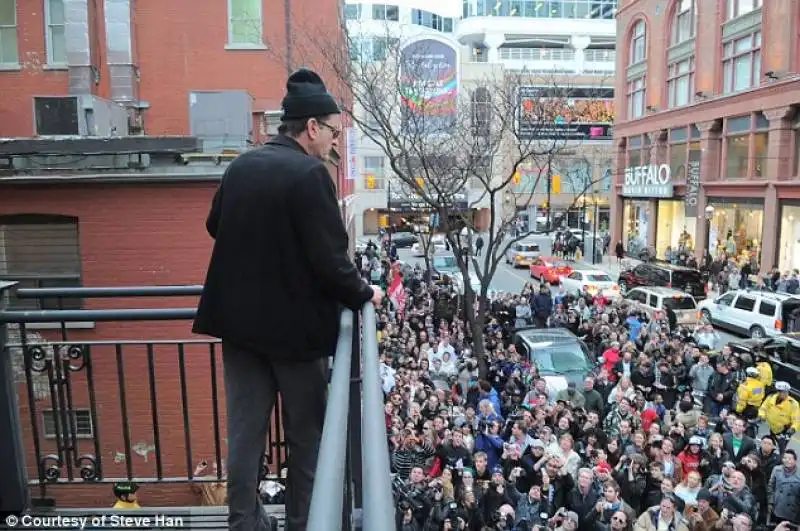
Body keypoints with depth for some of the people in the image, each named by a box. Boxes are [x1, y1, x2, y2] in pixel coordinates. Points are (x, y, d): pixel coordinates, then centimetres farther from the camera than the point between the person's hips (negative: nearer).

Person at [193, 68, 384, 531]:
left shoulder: (240, 166, 4)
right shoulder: (310, 174, -18)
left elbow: (216, 226, 17)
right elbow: (330, 259, -21)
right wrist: (363, 294, -4)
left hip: (241, 318, 7)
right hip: (295, 324, -6)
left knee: (245, 430, 15)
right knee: (307, 433, 12)